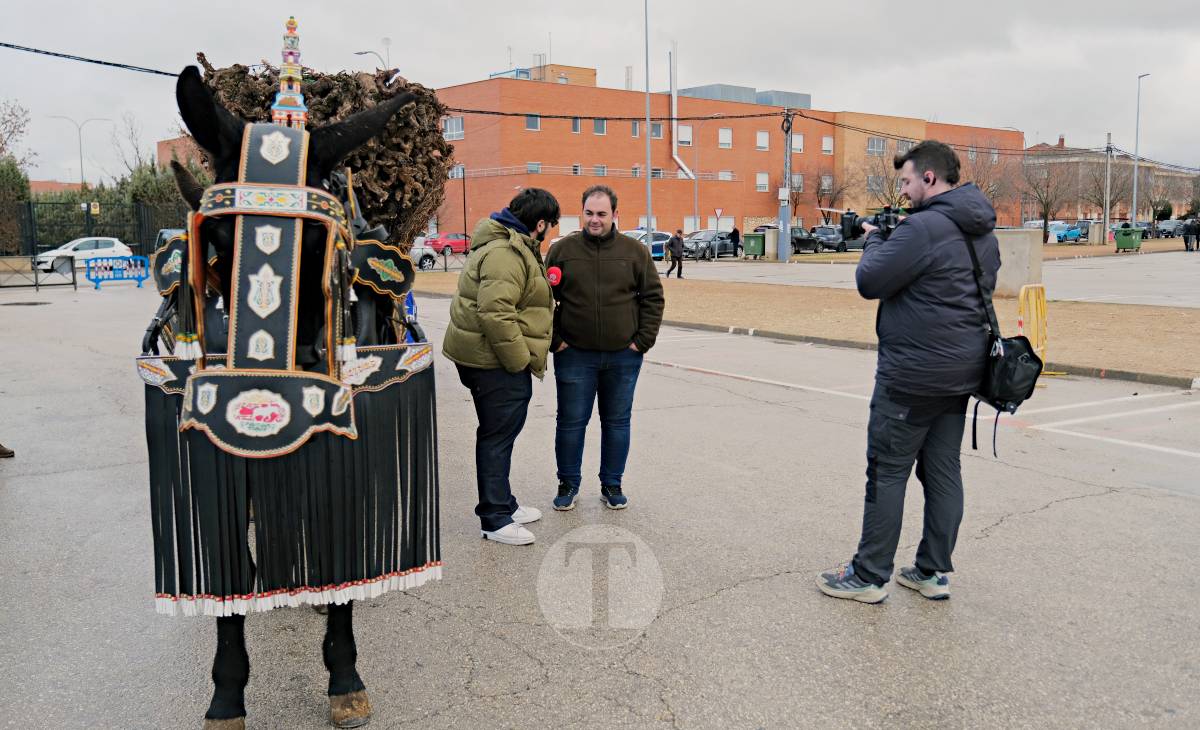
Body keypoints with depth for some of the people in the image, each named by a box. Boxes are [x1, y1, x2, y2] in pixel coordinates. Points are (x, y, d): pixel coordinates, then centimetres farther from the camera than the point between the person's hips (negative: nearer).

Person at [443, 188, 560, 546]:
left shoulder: (513, 246, 16)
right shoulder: (506, 253, -21)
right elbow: (495, 314, -29)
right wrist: (521, 360, -22)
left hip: (484, 357, 11)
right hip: (495, 361, -11)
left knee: (498, 434, 19)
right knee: (498, 436, -3)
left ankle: (502, 505, 33)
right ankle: (494, 520, 7)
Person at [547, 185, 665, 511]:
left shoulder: (635, 251, 2)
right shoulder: (562, 250, 0)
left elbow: (653, 297, 4)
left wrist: (643, 340, -3)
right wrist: (555, 340, -4)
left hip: (623, 356, 1)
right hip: (574, 356, -1)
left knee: (617, 422, 10)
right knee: (571, 422, 6)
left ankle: (612, 485, 24)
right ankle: (568, 484, 22)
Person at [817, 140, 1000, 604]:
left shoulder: (923, 228, -19)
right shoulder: (984, 232, 12)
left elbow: (869, 282, -17)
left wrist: (874, 240, 3)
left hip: (912, 374, -9)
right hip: (961, 373, 9)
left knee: (887, 472, 0)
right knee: (944, 473, 12)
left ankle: (869, 576, 9)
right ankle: (933, 573, 20)